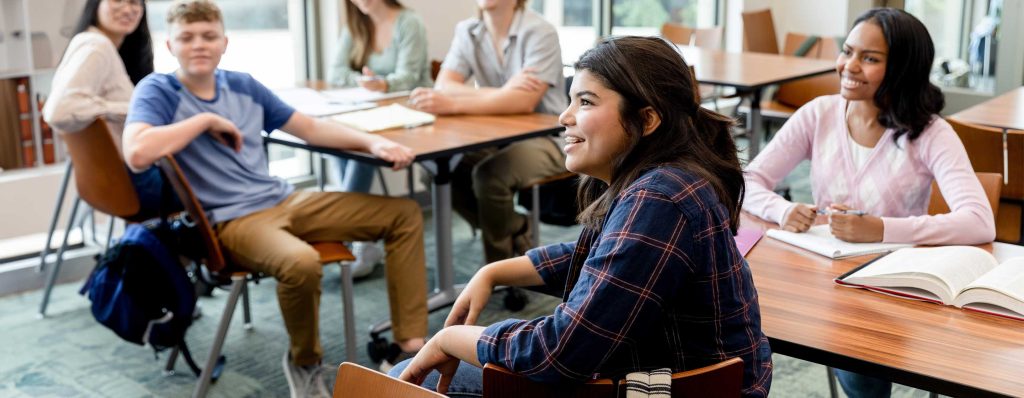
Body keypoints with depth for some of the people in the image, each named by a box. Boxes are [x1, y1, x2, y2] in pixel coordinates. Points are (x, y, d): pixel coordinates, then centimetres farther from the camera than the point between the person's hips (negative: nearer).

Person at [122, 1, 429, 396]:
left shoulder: (243, 86, 13)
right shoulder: (157, 91, -5)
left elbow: (311, 128, 16)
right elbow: (137, 154, -26)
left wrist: (373, 141, 1)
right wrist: (206, 119, -15)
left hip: (285, 200, 8)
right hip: (231, 221, -7)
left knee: (404, 214, 2)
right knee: (301, 262, -40)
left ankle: (412, 345, -2)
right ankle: (303, 362, -9)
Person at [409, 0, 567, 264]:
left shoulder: (539, 32, -16)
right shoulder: (466, 31, 1)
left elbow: (524, 100, -28)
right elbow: (444, 85, -10)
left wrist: (452, 104, -37)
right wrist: (502, 94, -26)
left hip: (544, 138, -6)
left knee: (489, 175, -31)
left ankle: (500, 265, -6)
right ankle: (515, 234, 2)